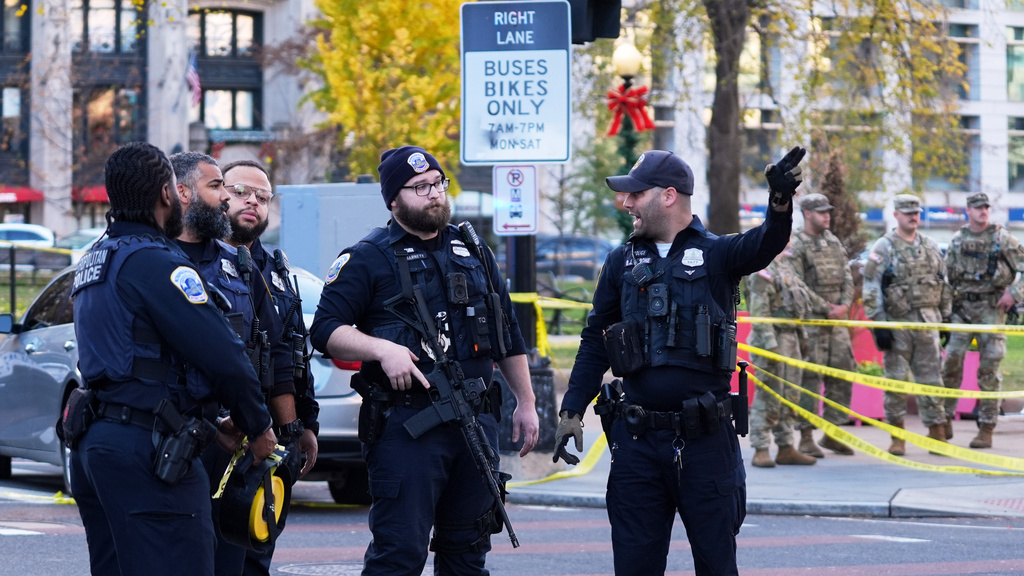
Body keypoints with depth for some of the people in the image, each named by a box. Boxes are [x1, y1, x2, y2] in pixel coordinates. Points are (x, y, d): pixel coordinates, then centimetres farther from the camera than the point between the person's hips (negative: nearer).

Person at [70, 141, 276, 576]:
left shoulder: (95, 261, 19)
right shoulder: (155, 261, -12)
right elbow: (221, 355, -16)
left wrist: (210, 425, 19)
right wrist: (259, 428, -2)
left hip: (93, 442, 10)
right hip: (146, 449, -10)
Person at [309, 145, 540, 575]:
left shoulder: (474, 253, 17)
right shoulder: (369, 258, 0)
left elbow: (508, 337, 23)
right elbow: (325, 329, -6)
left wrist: (526, 403, 19)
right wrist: (383, 350, -21)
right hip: (405, 423, -6)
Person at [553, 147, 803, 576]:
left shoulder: (717, 254, 1)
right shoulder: (622, 263, 10)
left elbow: (765, 244, -20)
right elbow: (594, 343, 15)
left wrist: (781, 203, -41)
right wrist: (571, 412, 8)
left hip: (705, 439, -3)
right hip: (636, 440, 3)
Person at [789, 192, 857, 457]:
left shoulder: (834, 242, 16)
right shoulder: (795, 246, -6)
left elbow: (847, 279, 15)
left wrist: (844, 306, -4)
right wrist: (825, 309, -14)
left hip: (837, 320, 7)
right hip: (810, 320, -7)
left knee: (843, 373, 6)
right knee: (809, 378, -7)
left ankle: (831, 433, 14)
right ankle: (806, 437, -3)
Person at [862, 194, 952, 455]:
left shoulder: (931, 247, 12)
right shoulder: (884, 248, -3)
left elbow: (944, 284, 18)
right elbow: (871, 289, -8)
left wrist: (946, 317, 14)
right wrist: (878, 325, -14)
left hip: (927, 323, 3)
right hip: (897, 323, -3)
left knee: (931, 378, 3)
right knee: (896, 380, 0)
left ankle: (937, 433, 7)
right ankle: (897, 437, 8)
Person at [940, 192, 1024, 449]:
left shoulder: (1001, 238, -2)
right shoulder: (958, 240, 9)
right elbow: (946, 274, 16)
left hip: (991, 308, -3)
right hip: (962, 308, 3)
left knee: (988, 369, -5)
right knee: (951, 361, -2)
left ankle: (986, 429, -3)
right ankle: (945, 419, 10)